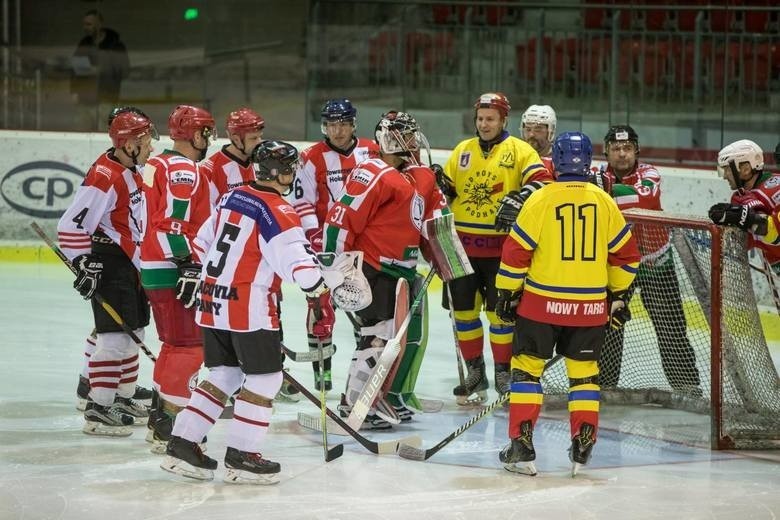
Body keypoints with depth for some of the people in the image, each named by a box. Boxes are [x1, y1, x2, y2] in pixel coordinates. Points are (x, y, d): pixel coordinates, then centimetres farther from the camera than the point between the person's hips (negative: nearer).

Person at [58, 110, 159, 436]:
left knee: (133, 333, 17)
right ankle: (97, 410, -10)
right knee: (115, 335, -13)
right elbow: (71, 226, -24)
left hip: (130, 262, 10)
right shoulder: (104, 177, -21)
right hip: (108, 263, -10)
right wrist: (84, 264, -24)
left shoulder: (131, 173, 11)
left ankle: (123, 399, 30)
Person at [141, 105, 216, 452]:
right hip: (173, 268, -10)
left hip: (154, 266, 10)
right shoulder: (183, 169, -14)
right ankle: (171, 425, -12)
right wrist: (188, 265, -25)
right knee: (190, 345, -10)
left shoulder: (158, 165, 18)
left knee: (175, 342, 19)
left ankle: (158, 418, 25)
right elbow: (172, 223, -23)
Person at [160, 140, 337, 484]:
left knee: (224, 374, 17)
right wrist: (320, 301, -20)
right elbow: (298, 261, -23)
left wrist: (195, 280, 32)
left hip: (212, 301, 8)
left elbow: (202, 243, 21)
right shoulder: (278, 212, -13)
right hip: (249, 307, -8)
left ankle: (182, 445, 15)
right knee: (264, 378, 2)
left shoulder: (233, 197, 12)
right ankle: (241, 457, 1)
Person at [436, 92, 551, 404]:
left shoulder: (519, 151, -2)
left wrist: (517, 200, -32)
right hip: (463, 243, 4)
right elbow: (447, 189, 18)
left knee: (499, 311, -2)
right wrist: (437, 183, -5)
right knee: (464, 309, 7)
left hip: (501, 246, -4)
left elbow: (541, 181, -16)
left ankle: (504, 372, 10)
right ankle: (475, 372, 20)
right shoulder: (462, 151, 12)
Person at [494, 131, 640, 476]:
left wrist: (507, 292, 4)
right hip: (590, 305, 3)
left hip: (542, 303, -2)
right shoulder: (605, 203, 1)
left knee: (527, 367, 8)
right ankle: (583, 447, 7)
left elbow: (517, 252, -7)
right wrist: (618, 294, 20)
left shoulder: (540, 199, -8)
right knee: (584, 371, 13)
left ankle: (521, 447, 3)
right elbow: (625, 255, 8)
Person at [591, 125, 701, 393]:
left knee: (670, 326, 2)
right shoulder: (599, 177, -7)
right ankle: (603, 382, 14)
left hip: (655, 261, -2)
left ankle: (686, 381, 10)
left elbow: (646, 198, -37)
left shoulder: (648, 173, -15)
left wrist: (610, 190, -51)